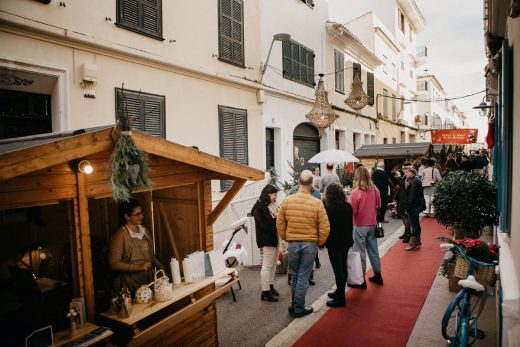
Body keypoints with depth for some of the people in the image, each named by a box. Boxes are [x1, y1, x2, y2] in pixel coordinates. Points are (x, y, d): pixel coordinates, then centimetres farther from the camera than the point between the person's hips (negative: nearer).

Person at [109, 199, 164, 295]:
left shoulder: (144, 230, 7)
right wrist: (138, 267, -20)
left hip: (147, 279, 6)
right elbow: (114, 263, -14)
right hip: (130, 283, -6)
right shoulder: (121, 235, -14)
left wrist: (161, 268, 4)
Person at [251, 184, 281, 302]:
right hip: (267, 241, -9)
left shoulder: (272, 206, 12)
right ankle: (265, 292, 6)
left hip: (274, 239, 9)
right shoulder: (260, 208, -15)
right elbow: (267, 225, -20)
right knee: (267, 266, -2)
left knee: (273, 265, 15)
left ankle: (270, 286, 28)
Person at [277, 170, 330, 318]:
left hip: (292, 243, 2)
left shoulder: (286, 201, -6)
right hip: (310, 244, -2)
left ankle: (294, 306, 28)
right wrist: (320, 242, 6)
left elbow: (280, 224, 1)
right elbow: (325, 227, -10)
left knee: (295, 276, 18)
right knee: (303, 277, 9)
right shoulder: (317, 203, -12)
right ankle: (299, 309, 20)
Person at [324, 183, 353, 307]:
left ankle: (340, 298, 8)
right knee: (343, 267, 17)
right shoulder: (348, 206, 0)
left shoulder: (328, 208, -19)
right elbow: (350, 224, 10)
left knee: (338, 269, 0)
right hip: (346, 241, 7)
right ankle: (340, 292, 33)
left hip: (334, 243, -7)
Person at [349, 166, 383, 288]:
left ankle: (361, 280, 15)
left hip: (360, 226, -5)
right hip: (372, 224, 5)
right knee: (373, 250, 18)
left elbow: (352, 211, -18)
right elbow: (379, 205, 10)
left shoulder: (355, 192, -21)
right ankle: (377, 275, 30)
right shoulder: (375, 189, -3)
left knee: (360, 253, 5)